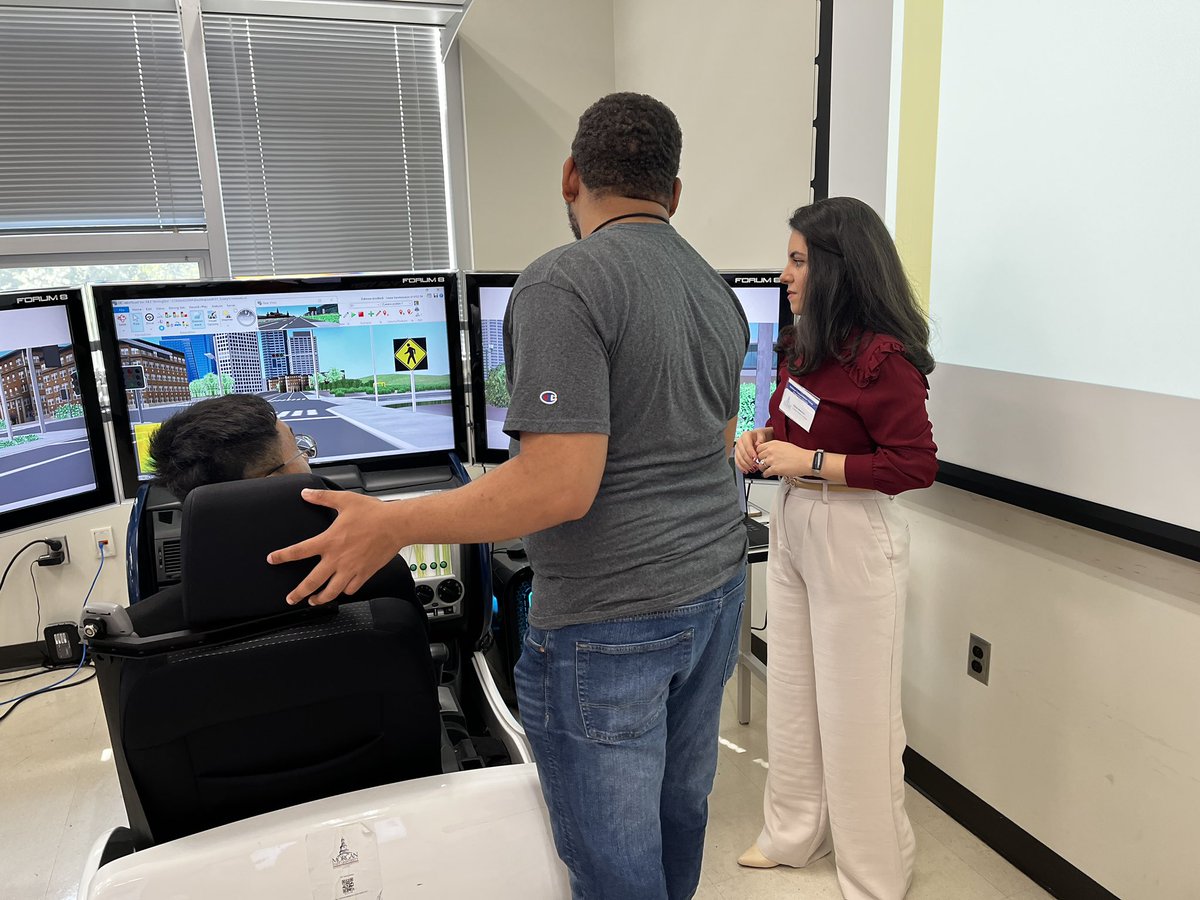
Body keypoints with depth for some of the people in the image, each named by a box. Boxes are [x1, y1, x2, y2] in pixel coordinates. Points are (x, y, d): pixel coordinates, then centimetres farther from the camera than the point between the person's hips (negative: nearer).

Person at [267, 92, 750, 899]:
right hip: (716, 589, 9)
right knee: (680, 810, 25)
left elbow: (560, 486, -25)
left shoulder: (564, 285, -18)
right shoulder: (719, 293, 9)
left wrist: (391, 525, -15)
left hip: (611, 621, -8)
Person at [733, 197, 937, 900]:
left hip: (852, 537, -9)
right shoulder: (806, 345, 7)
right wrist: (765, 439, 1)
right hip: (793, 524, 9)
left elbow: (917, 465, -20)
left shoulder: (882, 356, -19)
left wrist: (809, 463, -22)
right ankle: (795, 836, 39)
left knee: (855, 710, 6)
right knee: (792, 692, 19)